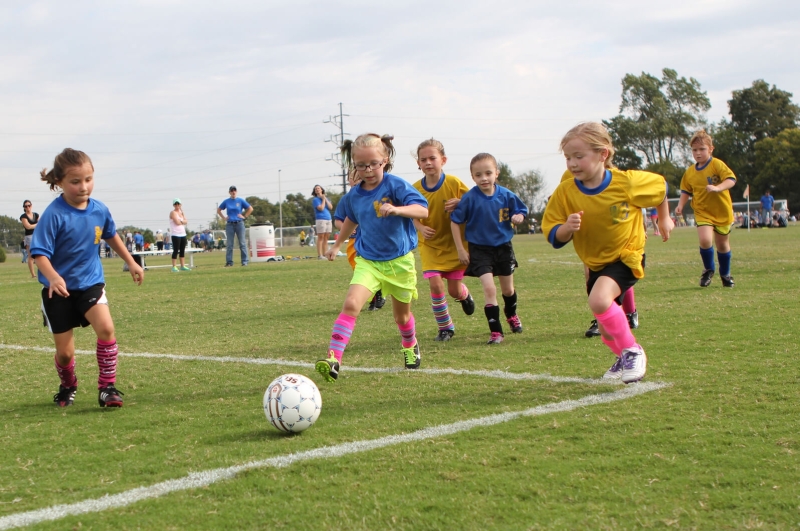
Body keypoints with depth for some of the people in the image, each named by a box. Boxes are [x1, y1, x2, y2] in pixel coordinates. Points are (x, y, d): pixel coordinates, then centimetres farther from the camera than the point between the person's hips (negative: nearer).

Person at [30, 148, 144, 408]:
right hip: (59, 289, -3)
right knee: (65, 351, 3)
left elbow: (111, 236, 16)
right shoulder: (54, 214, -21)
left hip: (90, 282, 3)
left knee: (106, 328, -23)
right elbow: (40, 253, -23)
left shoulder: (100, 210, -6)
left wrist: (131, 262, 23)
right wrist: (53, 277, -41)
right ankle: (68, 387, 35)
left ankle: (107, 387, -10)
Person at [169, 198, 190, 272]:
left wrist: (181, 221, -7)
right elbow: (177, 222, -16)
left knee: (182, 250, 9)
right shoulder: (173, 213, -6)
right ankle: (174, 267, -7)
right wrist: (183, 221, 1)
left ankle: (183, 266, 13)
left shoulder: (181, 212, 17)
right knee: (176, 251, -8)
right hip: (176, 235, -7)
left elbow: (186, 222, 9)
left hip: (183, 234, 7)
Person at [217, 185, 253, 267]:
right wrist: (224, 217, 7)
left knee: (242, 243, -2)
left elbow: (250, 209, 7)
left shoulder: (241, 201, 2)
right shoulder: (226, 202, 6)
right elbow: (218, 210, 18)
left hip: (239, 223, -1)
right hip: (229, 224, 1)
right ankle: (229, 262, 4)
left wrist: (244, 216, 0)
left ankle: (244, 261, 2)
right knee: (229, 244, 1)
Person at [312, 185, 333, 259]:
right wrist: (323, 200, -2)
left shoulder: (326, 198, 18)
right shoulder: (315, 200, 0)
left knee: (326, 238, 6)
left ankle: (325, 254, 9)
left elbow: (331, 207, 5)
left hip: (328, 219, 6)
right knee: (321, 237, -9)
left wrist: (325, 199, 0)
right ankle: (319, 255, -11)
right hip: (321, 219, -6)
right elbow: (321, 208, -13)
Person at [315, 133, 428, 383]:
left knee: (402, 314, 16)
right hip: (368, 261, 2)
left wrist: (397, 209, -42)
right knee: (351, 304, -22)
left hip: (399, 260, -2)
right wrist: (337, 244, 32)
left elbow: (423, 210, -25)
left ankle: (410, 346, 48)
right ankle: (333, 359, -27)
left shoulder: (395, 185, -14)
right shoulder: (354, 196, 1)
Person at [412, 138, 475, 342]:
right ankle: (445, 328, 7)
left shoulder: (454, 183, -14)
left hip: (454, 243, -1)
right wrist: (420, 228, -17)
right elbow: (413, 216, 4)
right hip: (430, 245, 1)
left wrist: (459, 205, -24)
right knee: (436, 285, -12)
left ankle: (465, 295, 45)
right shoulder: (416, 188, -9)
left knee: (455, 290, 5)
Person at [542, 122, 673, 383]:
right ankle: (625, 358, 47)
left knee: (599, 299, -32)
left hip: (627, 256, -4)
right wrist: (566, 228, -33)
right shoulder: (565, 192, -17)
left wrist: (664, 219, 12)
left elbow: (660, 186, -1)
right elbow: (554, 237, -12)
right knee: (607, 331, 13)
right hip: (595, 263, 4)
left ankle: (633, 351, -12)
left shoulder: (627, 182, -23)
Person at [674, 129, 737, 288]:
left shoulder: (717, 165, -11)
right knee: (705, 240, -21)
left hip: (722, 211, -2)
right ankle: (708, 270, 4)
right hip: (703, 212, 2)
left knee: (722, 244, 10)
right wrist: (681, 205, -3)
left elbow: (731, 179, -21)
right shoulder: (690, 172, 3)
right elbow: (686, 191, 15)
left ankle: (725, 274, 35)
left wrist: (717, 188, -38)